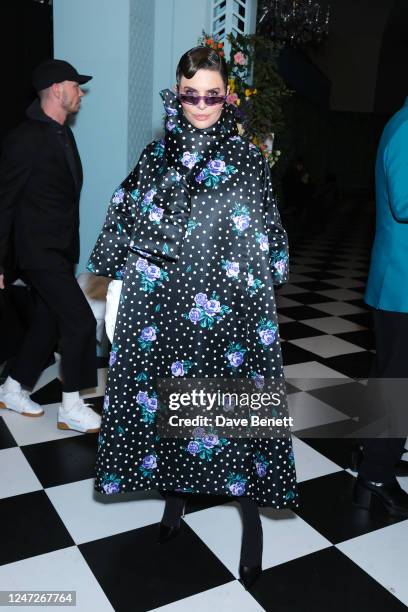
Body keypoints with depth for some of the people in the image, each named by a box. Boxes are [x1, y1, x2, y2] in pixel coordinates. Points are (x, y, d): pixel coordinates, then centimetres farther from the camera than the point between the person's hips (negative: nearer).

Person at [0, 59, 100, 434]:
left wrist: (71, 248, 17)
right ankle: (71, 409, 4)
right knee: (80, 321, -10)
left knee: (49, 322, 14)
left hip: (61, 249, 9)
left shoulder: (63, 134, 11)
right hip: (40, 251, -9)